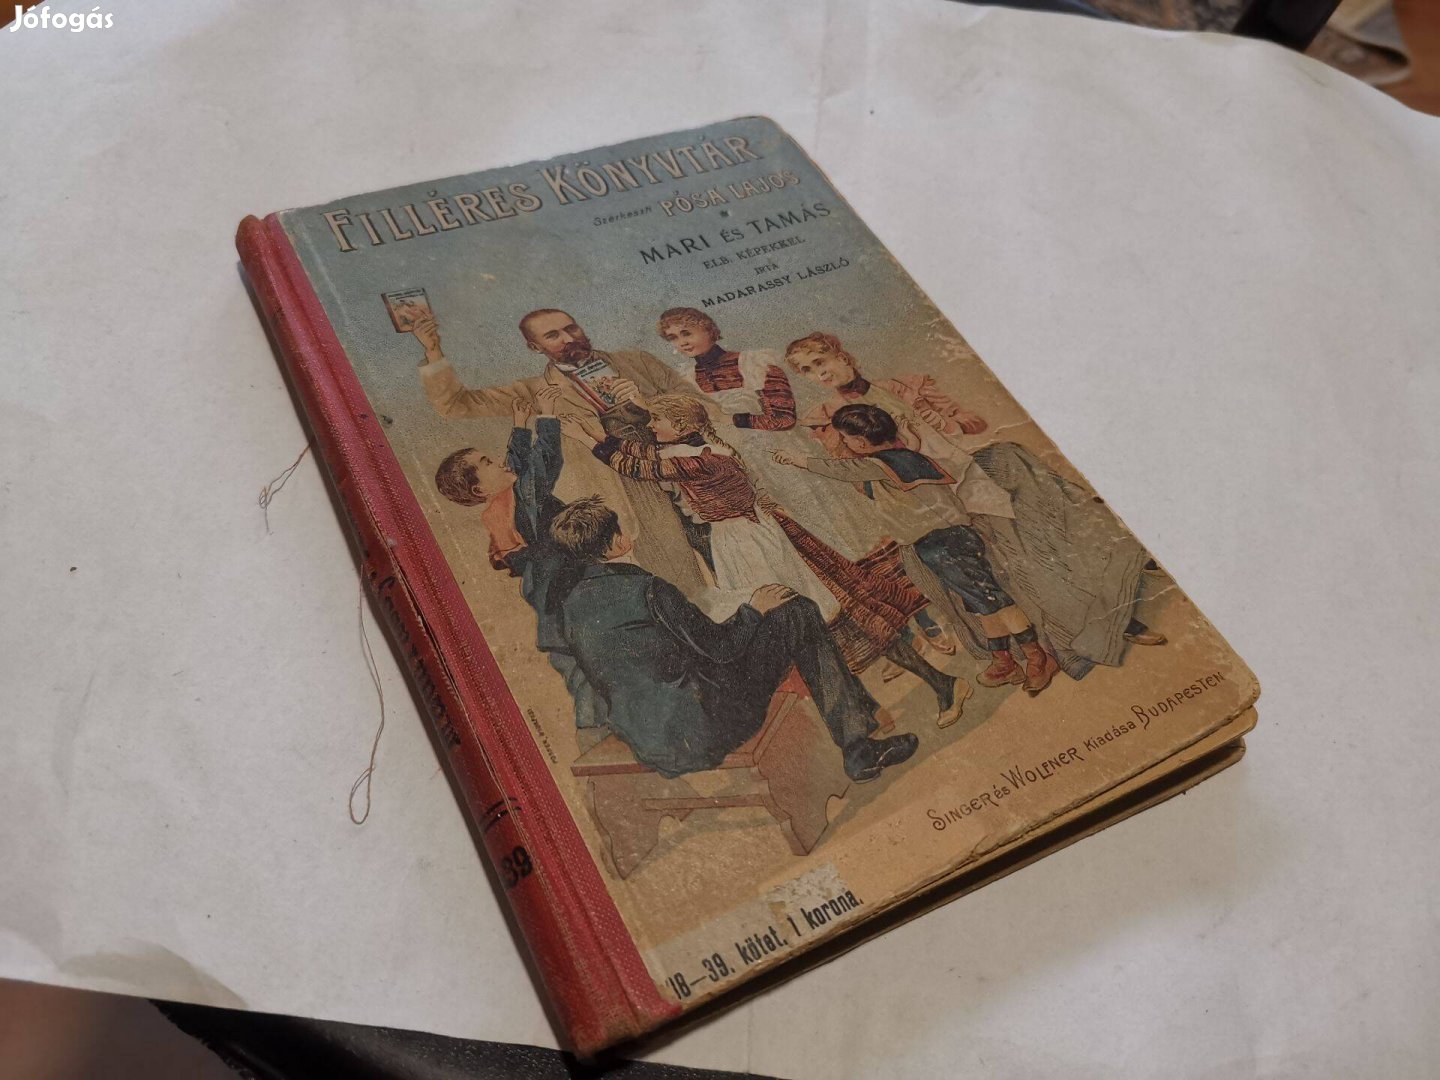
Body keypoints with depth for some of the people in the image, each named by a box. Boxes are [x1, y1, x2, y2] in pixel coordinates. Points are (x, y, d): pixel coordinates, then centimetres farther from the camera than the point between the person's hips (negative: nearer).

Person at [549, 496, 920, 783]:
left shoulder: (570, 604, 9)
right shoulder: (647, 590, -15)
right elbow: (719, 646, -10)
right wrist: (754, 609, 9)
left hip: (649, 750, 8)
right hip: (703, 730, -8)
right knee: (797, 613, 1)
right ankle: (857, 746, 5)